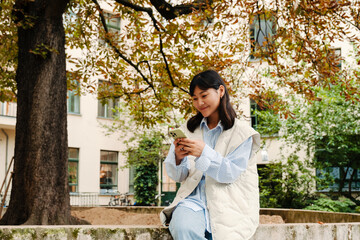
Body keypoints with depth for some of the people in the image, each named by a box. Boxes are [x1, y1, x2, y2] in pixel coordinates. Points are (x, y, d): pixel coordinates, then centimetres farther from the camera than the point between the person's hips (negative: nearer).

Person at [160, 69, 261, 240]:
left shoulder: (241, 133, 3)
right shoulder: (188, 129, 12)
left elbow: (231, 173, -7)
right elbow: (177, 176, 10)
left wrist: (204, 152, -22)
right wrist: (178, 158, -13)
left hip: (227, 202, -1)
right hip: (194, 197, 2)